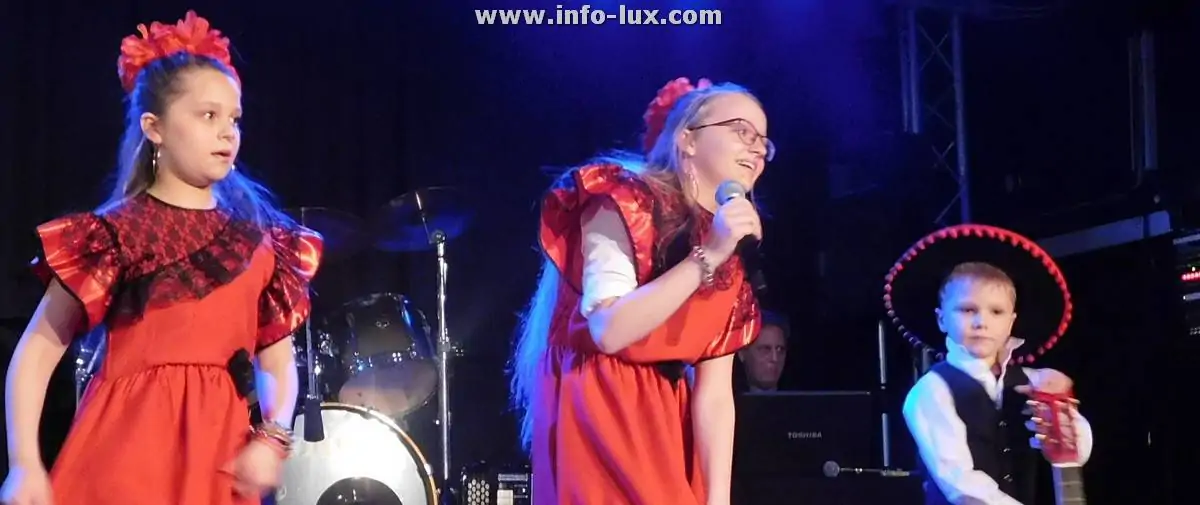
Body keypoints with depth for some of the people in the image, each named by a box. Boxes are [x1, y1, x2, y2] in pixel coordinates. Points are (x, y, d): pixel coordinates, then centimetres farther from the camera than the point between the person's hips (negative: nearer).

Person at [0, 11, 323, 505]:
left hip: (220, 459, 3)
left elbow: (278, 362, 11)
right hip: (126, 452, -3)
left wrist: (272, 439, -6)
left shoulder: (262, 244, 7)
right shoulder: (113, 235, -2)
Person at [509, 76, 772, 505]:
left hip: (667, 431, 6)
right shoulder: (623, 200, -8)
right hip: (597, 424, -6)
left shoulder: (729, 267, 10)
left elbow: (714, 392, 2)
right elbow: (608, 330, -21)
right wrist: (705, 257, -21)